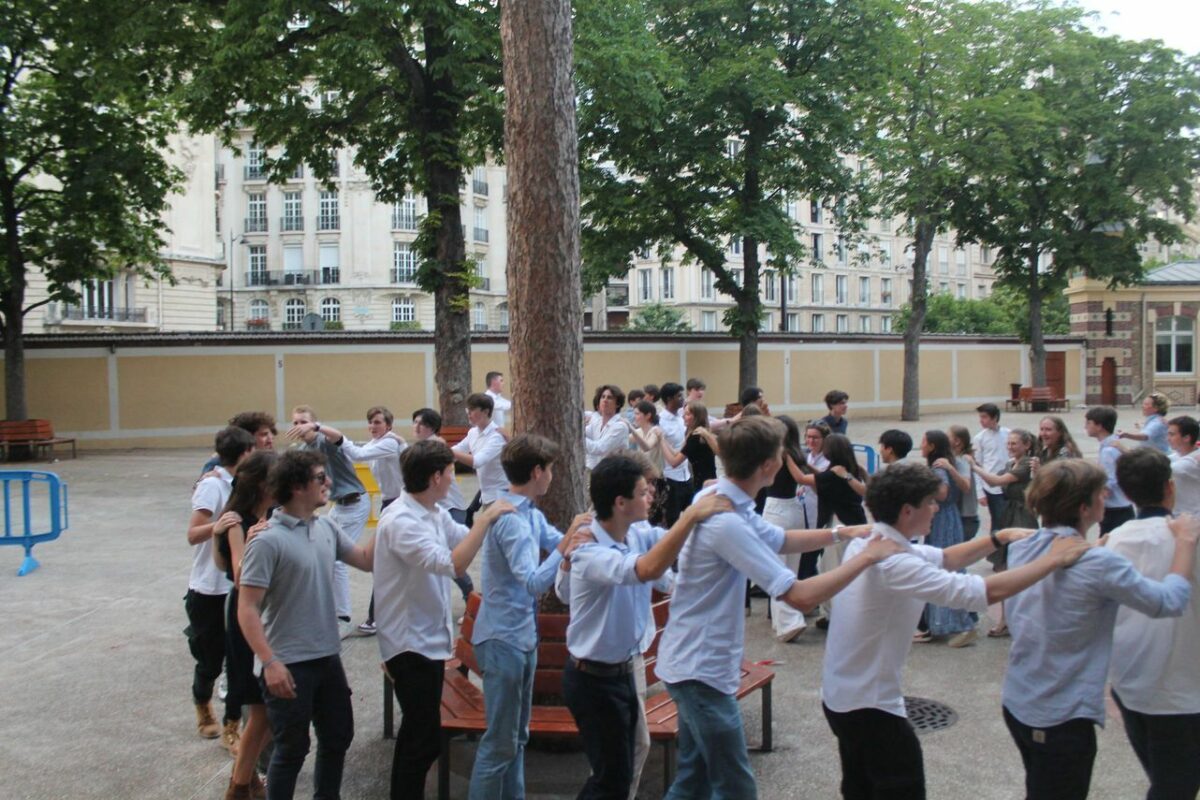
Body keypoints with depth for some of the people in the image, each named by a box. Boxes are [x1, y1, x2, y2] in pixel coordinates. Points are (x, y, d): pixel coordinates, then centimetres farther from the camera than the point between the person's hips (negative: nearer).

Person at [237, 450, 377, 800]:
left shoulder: (328, 527, 2)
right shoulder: (268, 541, -19)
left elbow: (366, 560, 14)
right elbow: (246, 609, -18)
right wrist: (270, 662, -23)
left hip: (328, 656, 7)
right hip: (289, 664, -7)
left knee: (338, 736, 19)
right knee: (292, 749, 8)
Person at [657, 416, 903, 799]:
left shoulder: (717, 497, 2)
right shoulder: (727, 523, -28)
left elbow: (779, 540, 16)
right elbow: (800, 596, -29)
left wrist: (840, 533, 5)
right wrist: (866, 556, -19)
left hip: (692, 662, 10)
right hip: (702, 669, -10)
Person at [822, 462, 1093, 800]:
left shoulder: (867, 543, 1)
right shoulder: (894, 563, -28)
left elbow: (943, 559, 10)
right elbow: (988, 591, -29)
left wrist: (999, 538, 0)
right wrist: (1053, 560, -19)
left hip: (839, 694, 9)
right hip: (870, 705, -9)